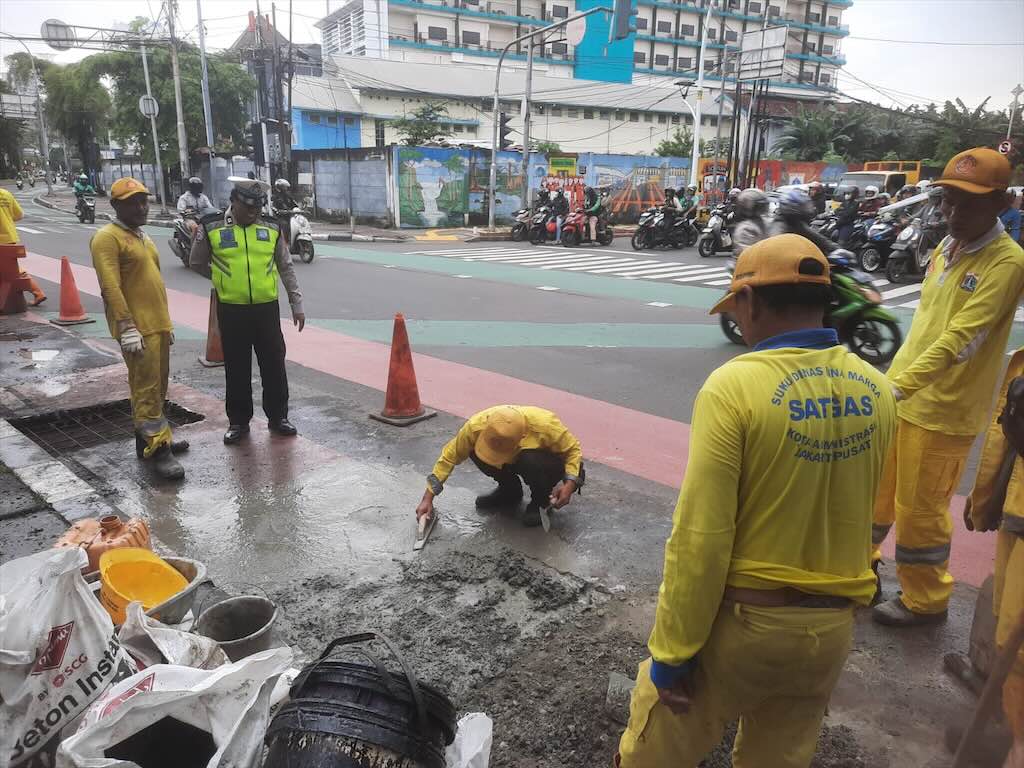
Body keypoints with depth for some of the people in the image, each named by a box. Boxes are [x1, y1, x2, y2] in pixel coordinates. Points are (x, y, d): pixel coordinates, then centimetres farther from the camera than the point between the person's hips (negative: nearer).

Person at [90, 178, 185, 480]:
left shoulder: (143, 236, 19)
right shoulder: (107, 238, -10)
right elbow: (111, 288, -18)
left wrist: (165, 322, 23)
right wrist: (128, 328, -23)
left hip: (157, 325, 9)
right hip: (137, 328, -9)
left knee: (158, 386, 15)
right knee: (146, 388, -7)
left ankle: (152, 437, 26)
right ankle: (156, 449, -3)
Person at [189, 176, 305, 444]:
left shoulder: (272, 229, 2)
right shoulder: (211, 229, -3)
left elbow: (286, 269, 8)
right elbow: (196, 263, 11)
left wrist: (297, 304, 7)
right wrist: (224, 279, 8)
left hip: (267, 308, 1)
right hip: (232, 310, -1)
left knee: (274, 364, 7)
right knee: (237, 368, 8)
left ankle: (278, 416, 21)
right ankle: (238, 421, 21)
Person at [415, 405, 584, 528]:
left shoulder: (545, 424, -37)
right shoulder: (477, 425, -31)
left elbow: (573, 450, -21)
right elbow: (449, 456, -18)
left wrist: (569, 485, -35)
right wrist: (428, 498, -19)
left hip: (548, 464, -4)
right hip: (515, 460, 4)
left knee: (531, 461, -37)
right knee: (476, 452, -23)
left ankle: (541, 499, -5)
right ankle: (510, 490, 3)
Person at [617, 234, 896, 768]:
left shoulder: (735, 385, -22)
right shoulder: (877, 390, -3)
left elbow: (700, 537, -22)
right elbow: (869, 516, 8)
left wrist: (672, 653, -12)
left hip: (739, 620, -5)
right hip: (832, 626, 6)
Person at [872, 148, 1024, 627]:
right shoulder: (945, 248, 9)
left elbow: (960, 339, -26)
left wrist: (897, 387, -34)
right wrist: (892, 380, 16)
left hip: (944, 409, -7)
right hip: (900, 395, 7)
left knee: (919, 509, 6)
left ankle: (925, 600, 27)